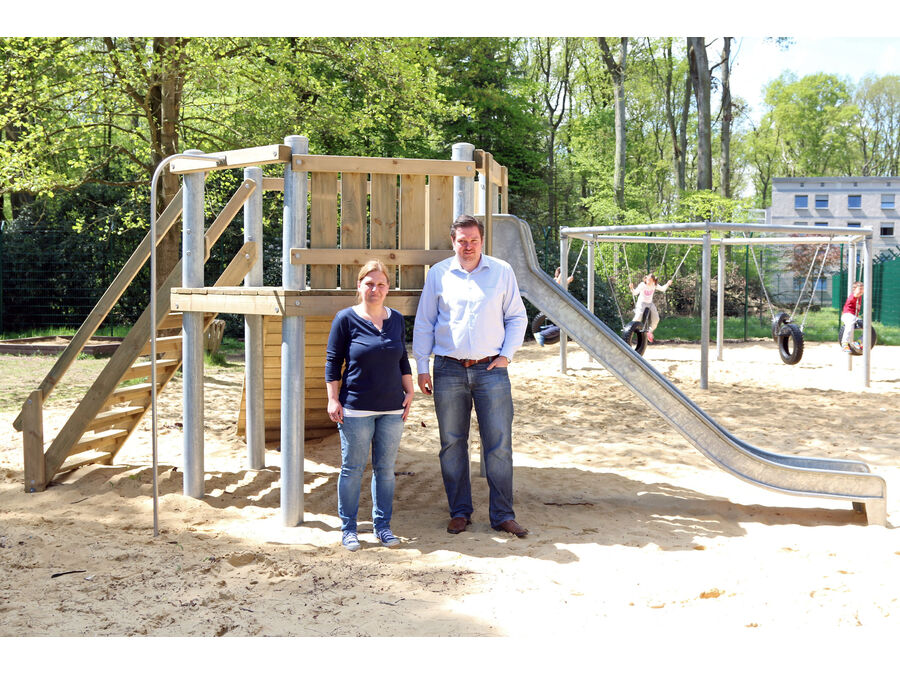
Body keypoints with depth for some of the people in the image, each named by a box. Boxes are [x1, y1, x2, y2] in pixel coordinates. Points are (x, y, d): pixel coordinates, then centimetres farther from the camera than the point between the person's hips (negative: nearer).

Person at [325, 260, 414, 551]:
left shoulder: (396, 319, 9)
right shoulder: (346, 319, -4)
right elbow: (332, 362, -2)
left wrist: (409, 392, 12)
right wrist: (333, 399, -7)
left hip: (392, 408, 4)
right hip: (355, 409, -4)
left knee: (385, 468, 9)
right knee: (352, 468, 3)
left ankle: (382, 525, 21)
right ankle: (348, 527, 16)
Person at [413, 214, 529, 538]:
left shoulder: (502, 272, 5)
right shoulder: (438, 274, 6)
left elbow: (517, 317, 10)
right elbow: (423, 323, 9)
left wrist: (506, 355, -1)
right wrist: (422, 368, 3)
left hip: (490, 369, -1)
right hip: (449, 369, 1)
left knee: (499, 444, -1)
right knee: (452, 444, 6)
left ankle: (502, 515, 8)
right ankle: (459, 512, 18)